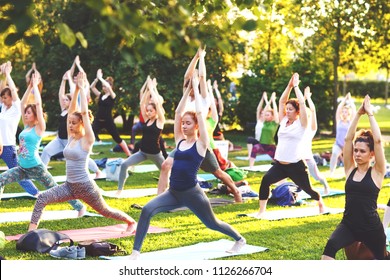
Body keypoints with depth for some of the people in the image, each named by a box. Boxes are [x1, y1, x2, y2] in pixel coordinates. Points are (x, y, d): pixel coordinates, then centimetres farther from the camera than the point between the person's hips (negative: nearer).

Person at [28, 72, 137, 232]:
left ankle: (131, 222, 39)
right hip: (69, 185, 6)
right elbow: (71, 110, 2)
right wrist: (76, 89, -2)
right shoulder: (71, 137, 4)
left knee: (106, 211, 13)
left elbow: (84, 112, -19)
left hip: (85, 186, -6)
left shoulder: (87, 140, -13)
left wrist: (82, 88, -14)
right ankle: (31, 231, -17)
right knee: (42, 198, -16)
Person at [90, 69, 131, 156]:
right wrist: (97, 78, -5)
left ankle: (129, 155, 19)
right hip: (98, 120, 4)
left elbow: (108, 87, -25)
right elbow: (92, 87, 5)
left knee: (117, 139, 6)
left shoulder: (112, 96, -6)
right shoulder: (100, 95, 10)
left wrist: (100, 78, -17)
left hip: (108, 121, -4)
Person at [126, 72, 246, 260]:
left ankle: (239, 239, 42)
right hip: (173, 192, 4)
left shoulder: (201, 144, -6)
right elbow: (178, 112, 7)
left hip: (192, 193, -4)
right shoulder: (179, 141, 9)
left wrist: (196, 87, -4)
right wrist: (187, 90, 8)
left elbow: (200, 113, -10)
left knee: (211, 223, 14)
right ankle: (136, 251, -18)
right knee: (147, 210, -20)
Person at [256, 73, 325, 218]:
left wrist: (296, 86, -5)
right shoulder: (283, 121, 9)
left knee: (307, 189, 13)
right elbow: (282, 101, 8)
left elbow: (302, 103, -13)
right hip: (279, 164, 4)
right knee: (265, 180, -23)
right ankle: (262, 210, -18)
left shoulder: (301, 124, -5)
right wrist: (289, 85, 4)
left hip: (296, 165, -4)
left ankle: (321, 203, 45)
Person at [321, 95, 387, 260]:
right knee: (330, 247, -28)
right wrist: (358, 113, -6)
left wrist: (370, 113, -11)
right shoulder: (350, 170, 3)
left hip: (371, 227, -2)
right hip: (348, 224, 2)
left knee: (381, 259, 20)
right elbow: (348, 139, -3)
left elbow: (378, 140, -15)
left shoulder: (377, 172, -6)